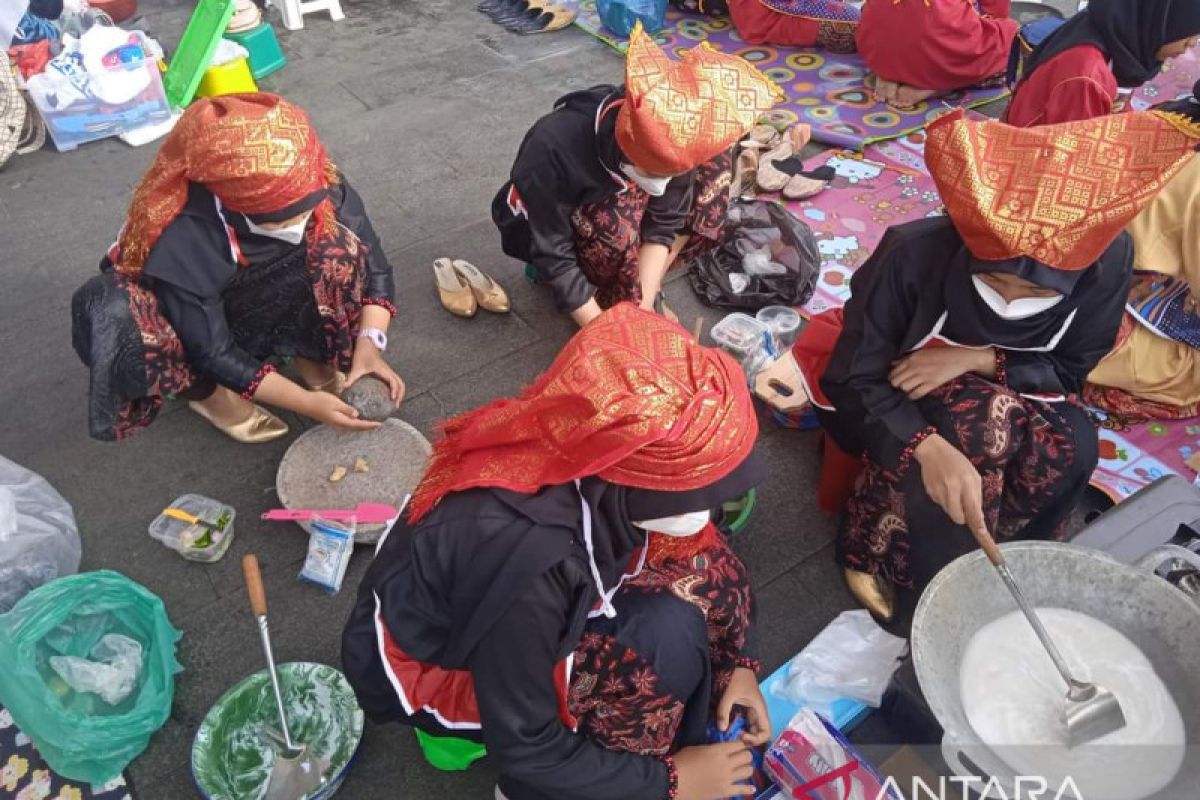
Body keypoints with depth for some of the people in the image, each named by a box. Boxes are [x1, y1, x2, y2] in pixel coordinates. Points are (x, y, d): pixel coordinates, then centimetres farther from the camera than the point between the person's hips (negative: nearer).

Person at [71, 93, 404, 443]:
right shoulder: (181, 242, -37)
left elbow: (372, 264, -17)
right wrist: (305, 403, -31)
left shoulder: (319, 189, -27)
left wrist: (369, 342, -31)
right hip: (192, 327, -2)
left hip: (271, 311, 3)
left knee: (340, 243, -26)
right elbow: (214, 354, -29)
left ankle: (311, 357, -6)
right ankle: (204, 390, -7)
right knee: (116, 314, -37)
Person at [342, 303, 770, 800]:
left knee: (703, 563, -11)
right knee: (663, 639, -26)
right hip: (430, 666, -6)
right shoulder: (524, 555, -41)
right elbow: (523, 749, -25)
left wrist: (735, 661, -4)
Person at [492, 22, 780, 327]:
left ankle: (641, 286, -9)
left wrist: (643, 307, -26)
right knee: (618, 225, -38)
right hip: (542, 231, -5)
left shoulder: (667, 145, -26)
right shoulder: (555, 150, -39)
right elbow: (554, 254, -33)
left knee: (714, 169, -15)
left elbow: (664, 222, -18)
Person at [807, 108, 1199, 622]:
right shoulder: (913, 254, -31)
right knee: (987, 427, -33)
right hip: (906, 402, -3)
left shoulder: (1108, 260, -22)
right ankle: (879, 545, -11)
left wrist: (981, 360, -28)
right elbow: (853, 381, -26)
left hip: (1018, 399, 4)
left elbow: (1069, 371, -8)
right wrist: (928, 448, -45)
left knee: (1072, 444, -27)